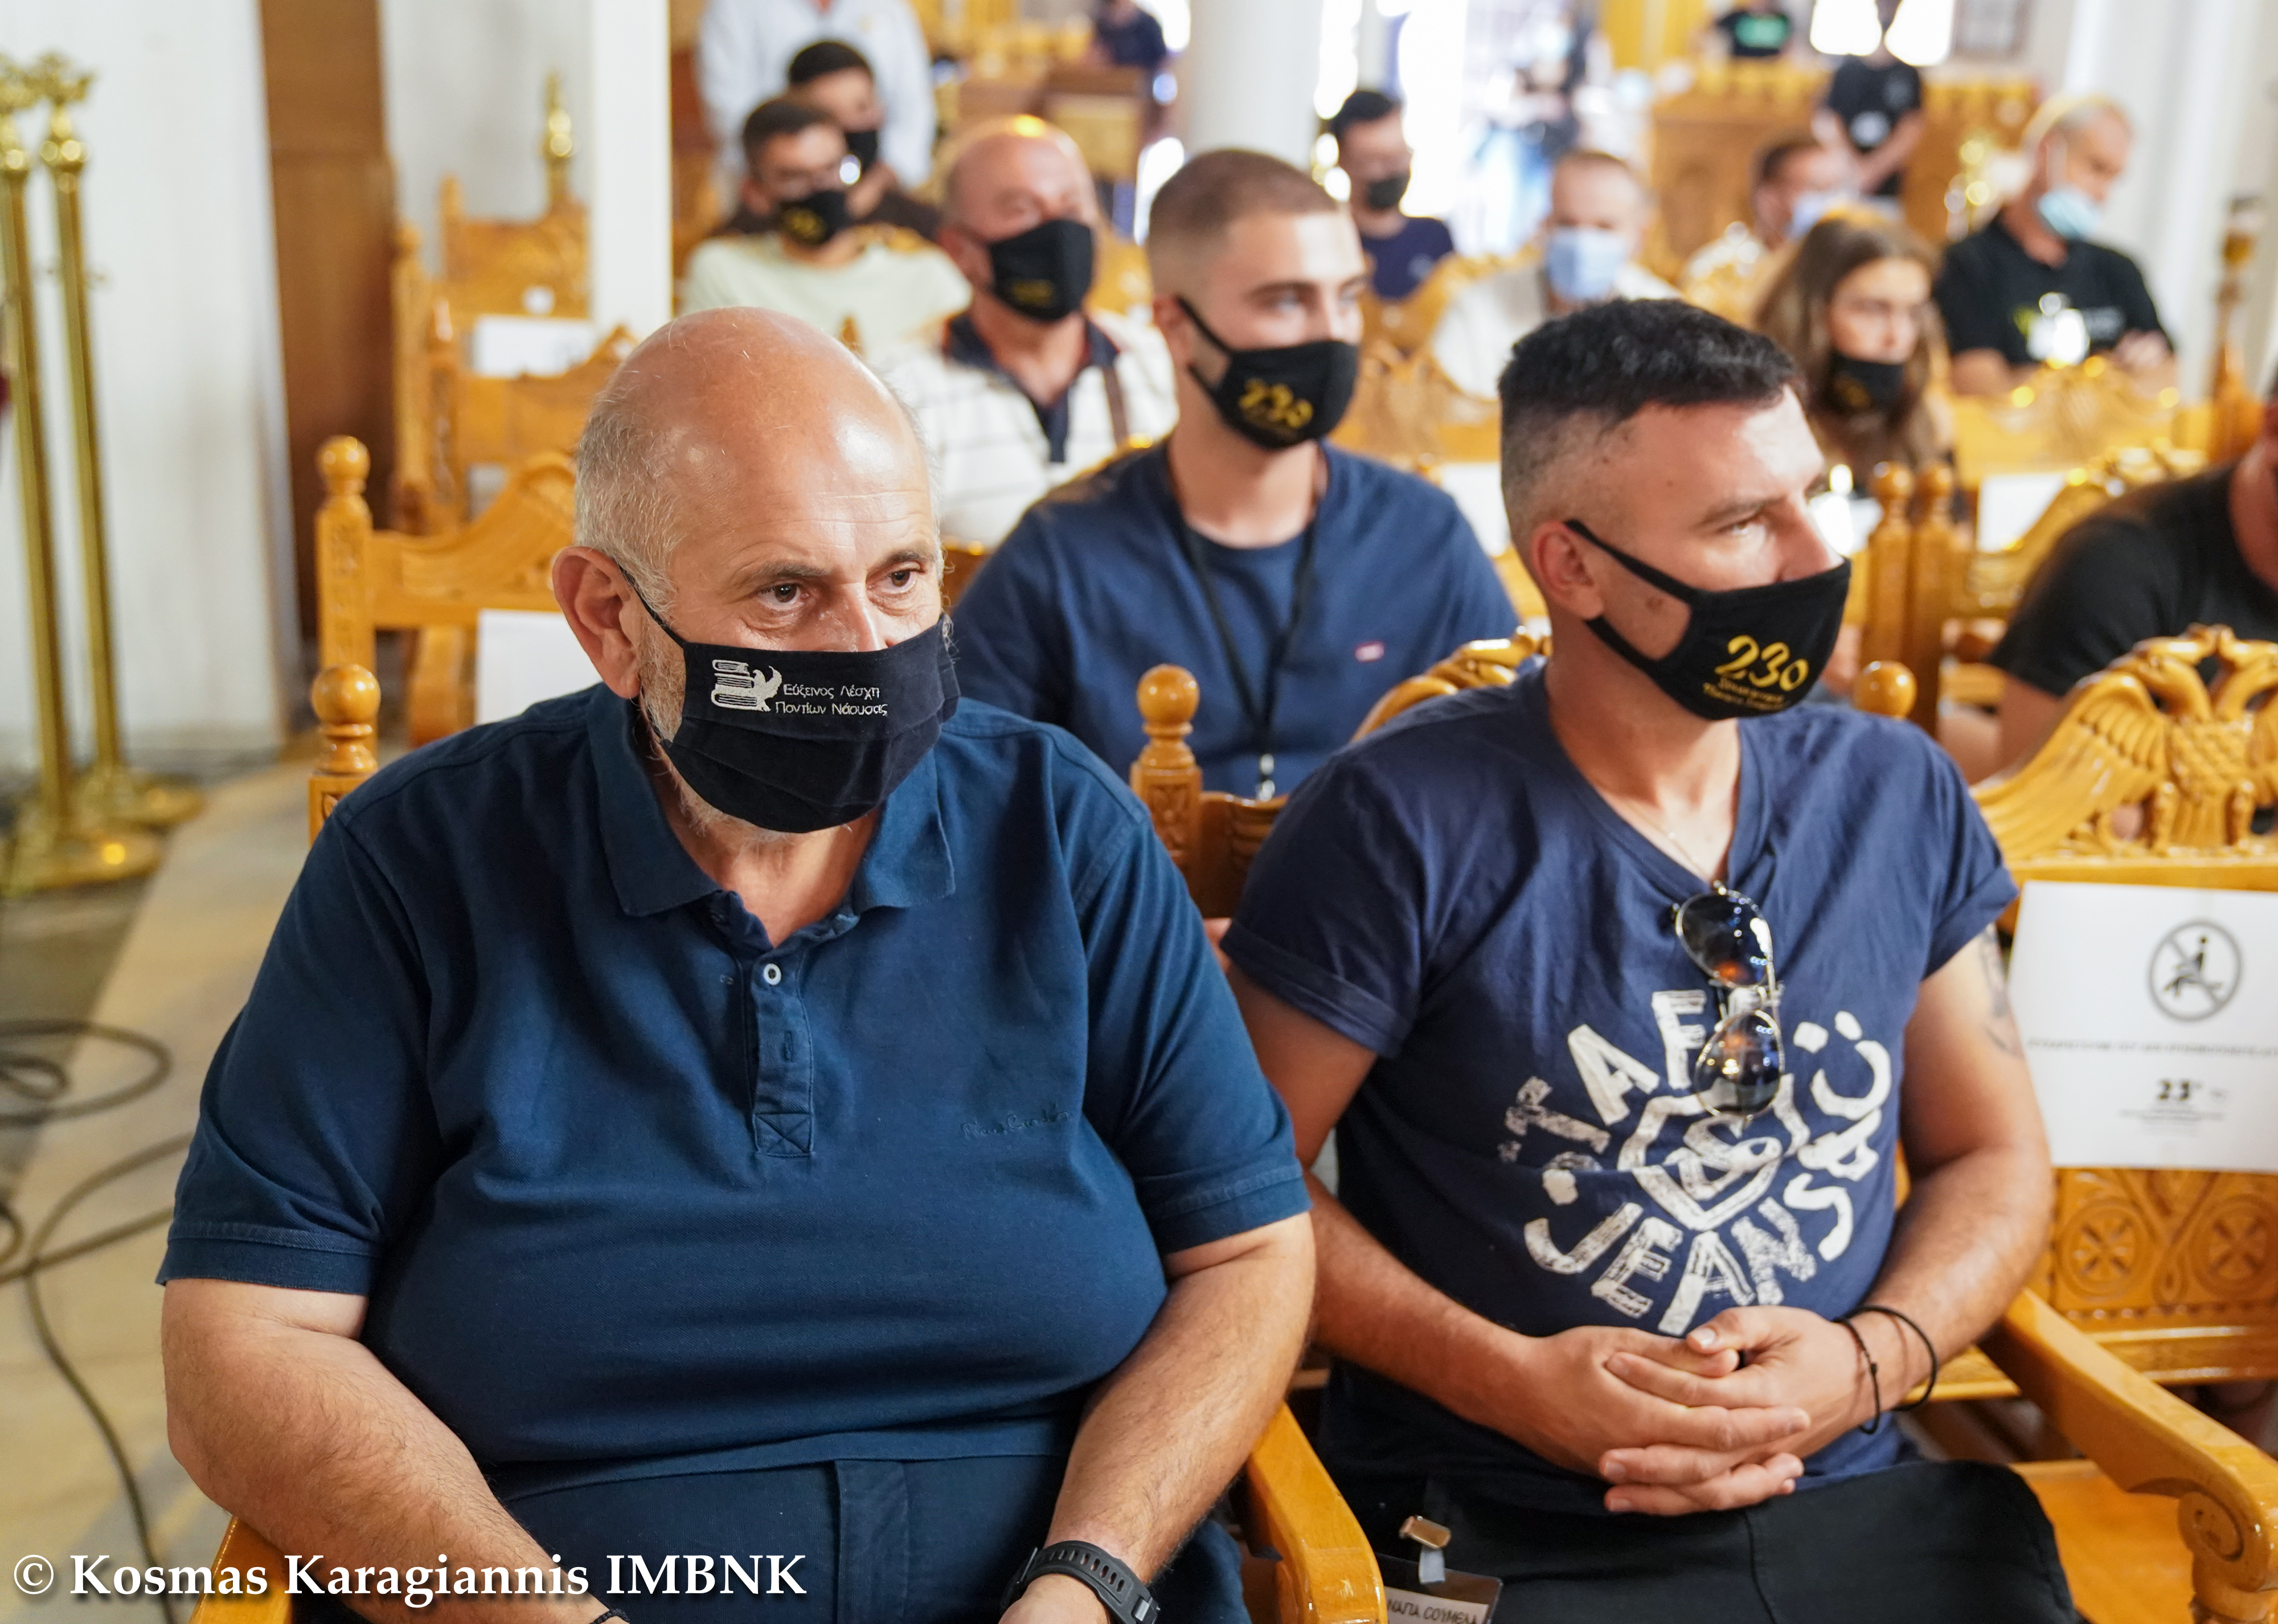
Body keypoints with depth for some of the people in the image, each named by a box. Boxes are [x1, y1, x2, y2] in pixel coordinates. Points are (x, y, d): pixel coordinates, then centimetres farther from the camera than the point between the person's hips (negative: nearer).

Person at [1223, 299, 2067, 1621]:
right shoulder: (1403, 823, -8)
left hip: (1856, 1501, 5)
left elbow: (1995, 1158, 14)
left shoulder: (1900, 797, 7)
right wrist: (1511, 1381, -14)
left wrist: (1871, 1360, -3)